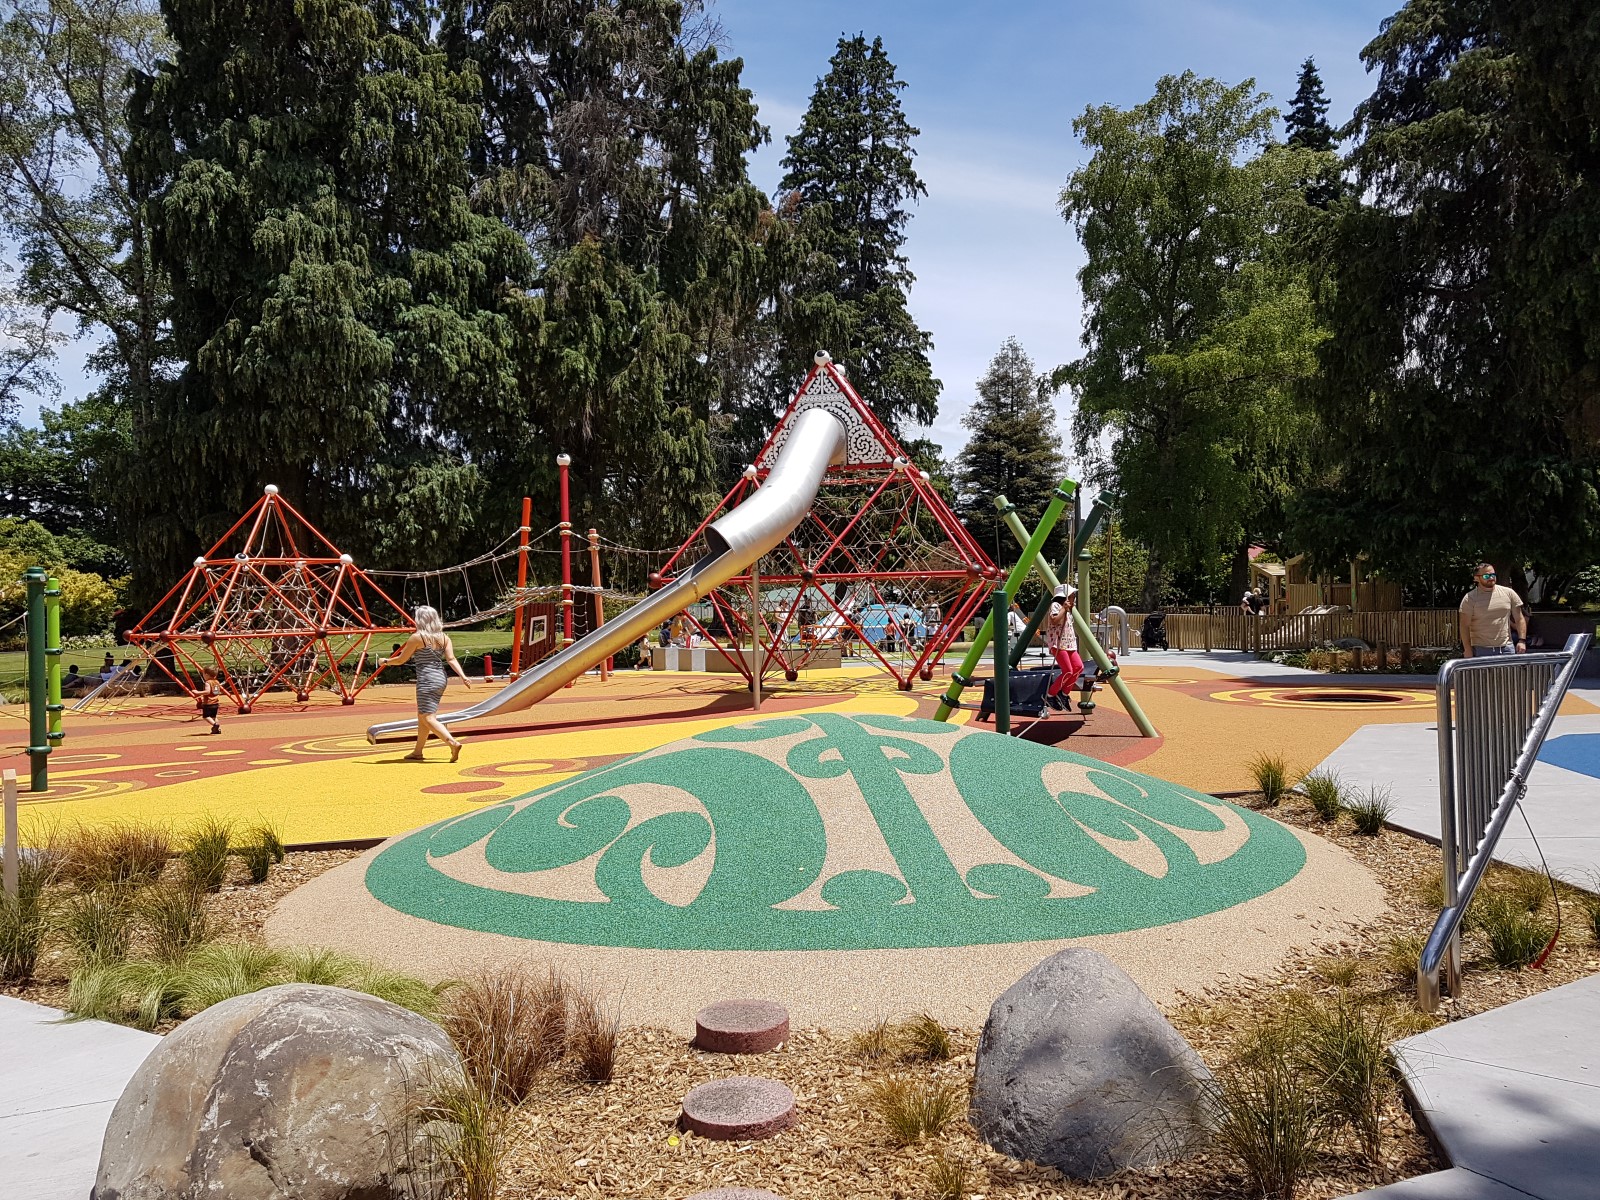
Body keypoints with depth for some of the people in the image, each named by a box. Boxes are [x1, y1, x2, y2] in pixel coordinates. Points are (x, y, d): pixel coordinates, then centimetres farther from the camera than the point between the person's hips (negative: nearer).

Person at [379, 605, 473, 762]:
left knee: (428, 718, -7)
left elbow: (400, 660, 0)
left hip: (427, 680, -8)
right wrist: (463, 676, -7)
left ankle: (453, 743, -24)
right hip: (441, 678, 8)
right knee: (422, 716, 18)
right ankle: (417, 752, 24)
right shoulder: (444, 637, 7)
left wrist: (385, 661, 17)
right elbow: (451, 659, -4)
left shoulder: (417, 637, -8)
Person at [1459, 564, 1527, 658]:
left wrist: (1522, 640, 1)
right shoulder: (1470, 598, -3)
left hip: (1507, 648, 3)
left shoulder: (1508, 593, 8)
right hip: (1481, 650, -3)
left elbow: (1519, 619, 11)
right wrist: (1468, 650, -12)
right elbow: (1465, 626, -5)